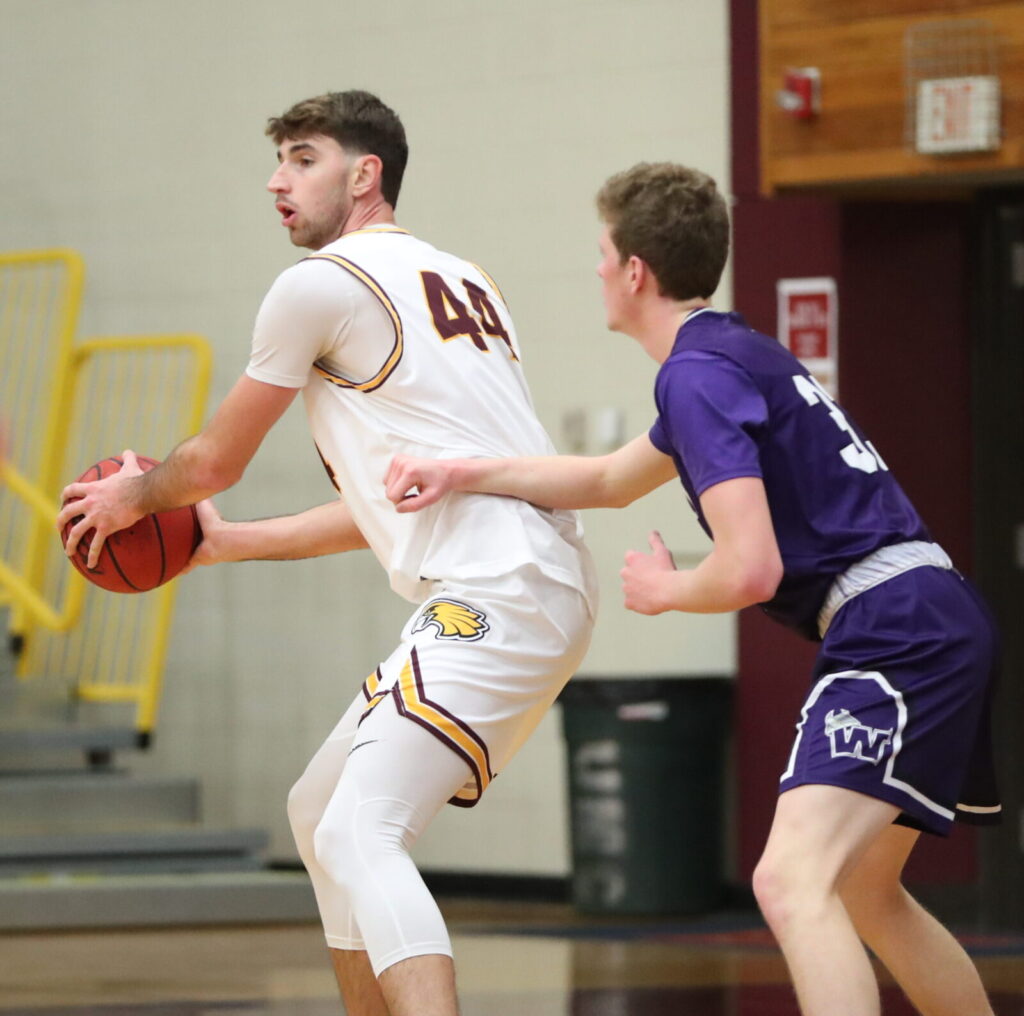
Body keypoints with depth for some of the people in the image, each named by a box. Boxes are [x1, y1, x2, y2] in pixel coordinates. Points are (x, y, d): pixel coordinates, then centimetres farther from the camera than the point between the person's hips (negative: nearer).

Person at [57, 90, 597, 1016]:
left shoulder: (322, 283, -3)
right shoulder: (455, 279, 25)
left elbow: (214, 462, 8)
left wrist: (135, 495, 29)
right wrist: (226, 543, 38)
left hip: (496, 596, -10)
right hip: (530, 591, 10)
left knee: (360, 835, -22)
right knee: (320, 812, 20)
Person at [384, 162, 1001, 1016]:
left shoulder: (698, 374, -12)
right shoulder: (735, 353, 20)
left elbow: (750, 570, -22)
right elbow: (612, 481, 36)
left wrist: (664, 590, 0)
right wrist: (463, 475, 30)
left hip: (896, 631, -11)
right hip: (934, 621, 11)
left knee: (791, 881, -25)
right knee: (862, 891, 25)